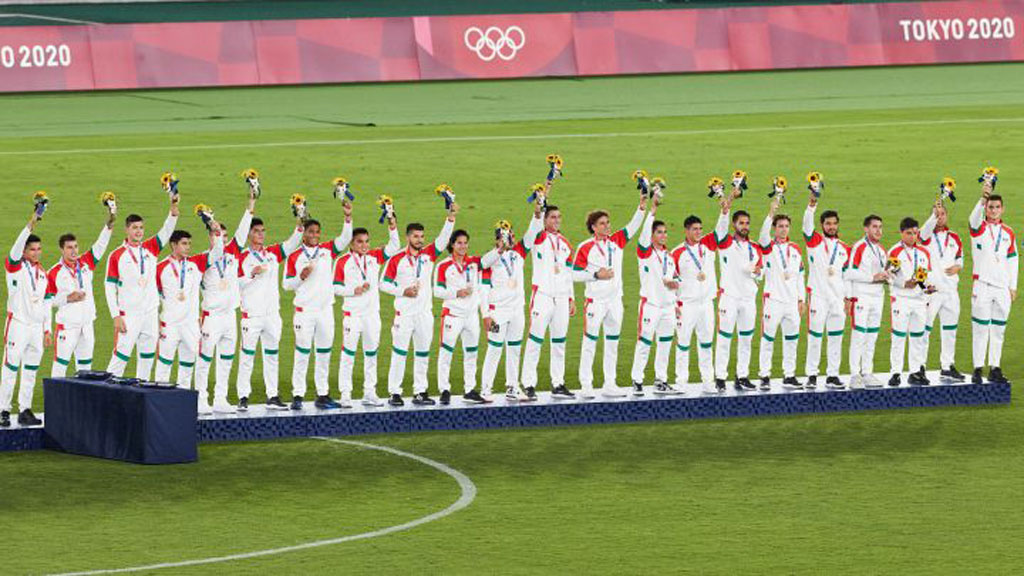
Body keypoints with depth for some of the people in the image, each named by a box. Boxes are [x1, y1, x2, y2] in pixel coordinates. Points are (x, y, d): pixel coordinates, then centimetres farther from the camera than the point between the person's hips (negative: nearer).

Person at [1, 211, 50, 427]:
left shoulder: (42, 273, 14)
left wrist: (47, 329, 15)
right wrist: (31, 224, -33)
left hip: (37, 326, 6)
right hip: (18, 324, -6)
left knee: (31, 371, 8)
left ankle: (25, 410, 13)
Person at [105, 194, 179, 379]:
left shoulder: (150, 249, 7)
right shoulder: (117, 256, -5)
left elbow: (167, 230, -5)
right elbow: (110, 287, -4)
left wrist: (174, 207, -22)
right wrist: (116, 316, -11)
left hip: (151, 313, 5)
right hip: (129, 314, -5)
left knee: (147, 356, 9)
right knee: (121, 356, -9)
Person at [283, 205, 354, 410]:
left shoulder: (327, 250, 8)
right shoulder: (294, 256, 1)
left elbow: (345, 239, -3)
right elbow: (287, 284, 3)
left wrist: (348, 218, -16)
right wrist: (301, 277, -15)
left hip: (325, 310, 3)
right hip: (304, 310, -3)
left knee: (324, 354, 8)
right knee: (302, 353, -4)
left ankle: (322, 395, 14)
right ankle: (297, 395, -2)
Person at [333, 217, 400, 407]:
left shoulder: (374, 257, 7)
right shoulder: (343, 262, -4)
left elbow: (393, 248, 3)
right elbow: (336, 287, -2)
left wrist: (393, 229, -10)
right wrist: (354, 290, -14)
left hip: (372, 312, 5)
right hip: (352, 313, -4)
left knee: (371, 354, 10)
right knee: (349, 353, -5)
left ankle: (369, 393, 17)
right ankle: (345, 394, -2)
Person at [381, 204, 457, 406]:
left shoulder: (428, 255, 6)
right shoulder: (397, 259, -3)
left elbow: (442, 239, -4)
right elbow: (384, 284, 1)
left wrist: (451, 219, -17)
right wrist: (403, 291, -11)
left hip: (425, 312, 4)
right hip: (404, 312, -4)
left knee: (423, 354, 8)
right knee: (399, 353, -4)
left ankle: (420, 392, 14)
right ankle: (394, 393, -1)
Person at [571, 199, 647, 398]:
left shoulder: (616, 241, 6)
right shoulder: (585, 247, -7)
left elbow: (633, 227, 0)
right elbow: (575, 274, -5)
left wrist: (642, 209, -15)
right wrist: (596, 275, -15)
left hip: (615, 299, 5)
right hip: (595, 301, -5)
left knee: (612, 342, 10)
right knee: (590, 341, -4)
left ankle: (610, 384, 16)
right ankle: (586, 385, -1)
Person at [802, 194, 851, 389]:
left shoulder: (844, 249, 14)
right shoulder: (815, 241, 2)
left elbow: (847, 275, 17)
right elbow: (807, 225, -17)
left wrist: (847, 298, 12)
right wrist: (811, 206, -34)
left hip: (838, 298, 4)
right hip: (818, 297, -4)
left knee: (836, 338, 6)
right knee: (815, 336, -3)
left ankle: (832, 375, 11)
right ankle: (811, 375, 1)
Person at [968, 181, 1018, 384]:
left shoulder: (1008, 233, 11)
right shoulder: (979, 228, -1)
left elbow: (1012, 260, 15)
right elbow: (975, 217, -24)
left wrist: (1013, 286, 10)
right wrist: (983, 198, -43)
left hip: (1002, 287, 4)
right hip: (982, 285, -4)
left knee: (998, 330, 8)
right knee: (980, 329, -4)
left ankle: (994, 369, 14)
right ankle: (978, 369, -2)